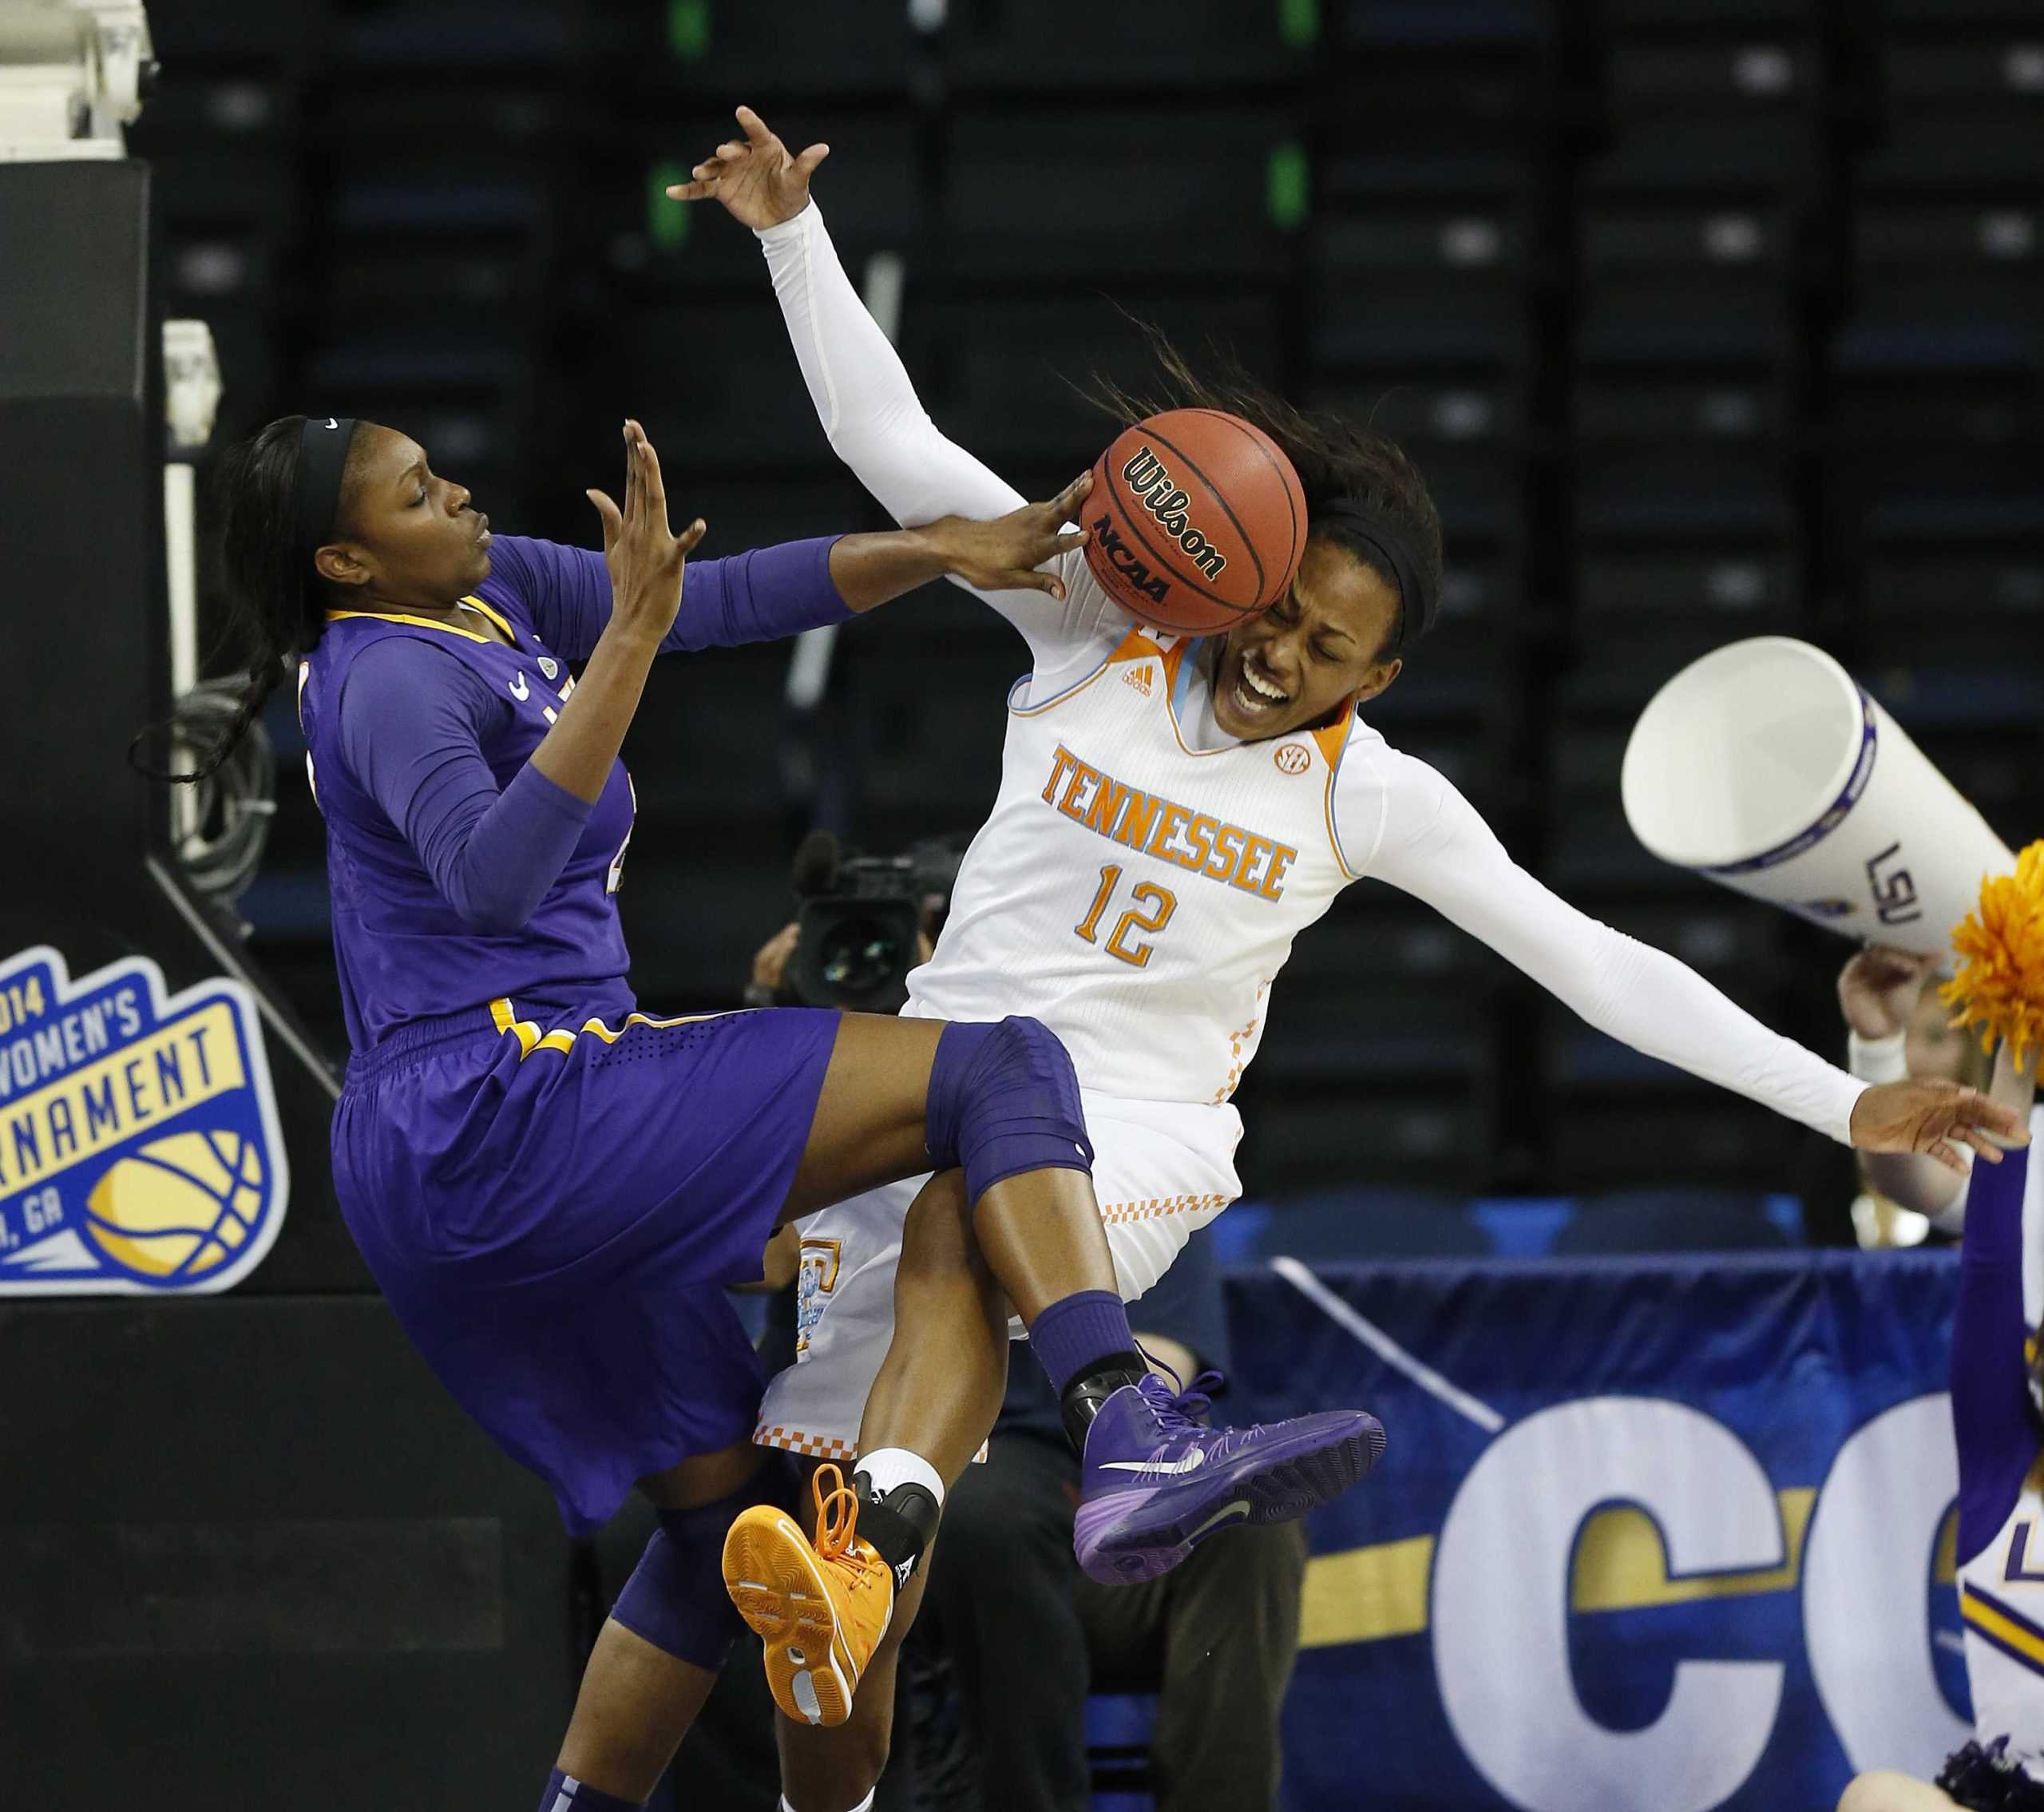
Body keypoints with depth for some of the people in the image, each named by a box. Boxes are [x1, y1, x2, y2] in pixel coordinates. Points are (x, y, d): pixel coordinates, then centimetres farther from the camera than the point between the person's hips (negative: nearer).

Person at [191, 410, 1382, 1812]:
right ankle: (1134, 1442, -32)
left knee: (728, 1508, 21)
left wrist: (947, 549, 6)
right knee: (1003, 1069, -14)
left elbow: (733, 603, 15)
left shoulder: (493, 590, 13)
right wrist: (629, 635, -37)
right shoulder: (390, 680, -15)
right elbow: (491, 877, -34)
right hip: (520, 1109, -10)